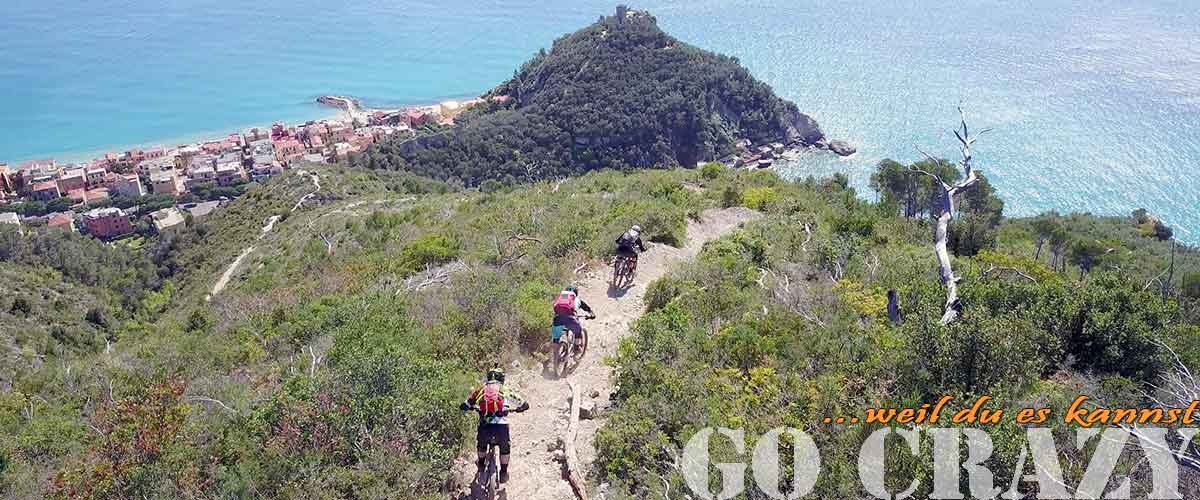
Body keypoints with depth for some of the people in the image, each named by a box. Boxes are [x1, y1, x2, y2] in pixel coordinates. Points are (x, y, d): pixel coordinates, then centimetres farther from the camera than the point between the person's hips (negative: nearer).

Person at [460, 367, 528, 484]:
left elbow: (463, 406, 20)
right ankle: (504, 473, 37)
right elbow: (525, 405, 19)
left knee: (481, 442, 37)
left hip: (484, 429, 1)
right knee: (505, 447, 32)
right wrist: (515, 409, 40)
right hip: (501, 428, -1)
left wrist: (473, 407, 41)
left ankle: (481, 464, 53)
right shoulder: (506, 391, 15)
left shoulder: (480, 390, 17)